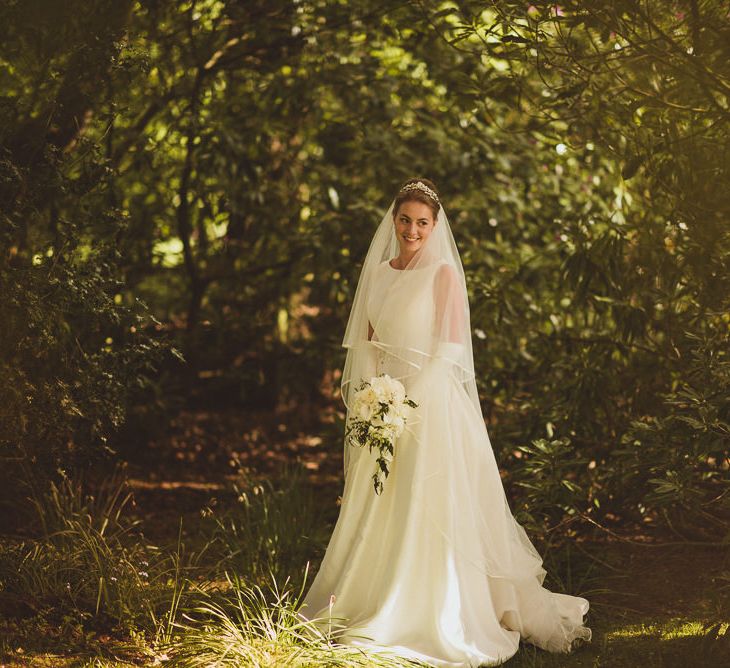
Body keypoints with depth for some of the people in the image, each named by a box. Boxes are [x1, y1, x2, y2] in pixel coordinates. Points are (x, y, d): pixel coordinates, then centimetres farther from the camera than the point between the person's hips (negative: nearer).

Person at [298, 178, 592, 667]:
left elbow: (451, 348, -9)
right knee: (375, 510, 10)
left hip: (431, 402, -6)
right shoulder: (378, 272, 12)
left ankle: (433, 619, 2)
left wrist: (409, 397, -15)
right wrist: (368, 392, 0)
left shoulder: (443, 274, -5)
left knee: (428, 508, -5)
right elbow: (366, 341, 13)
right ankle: (370, 605, 20)